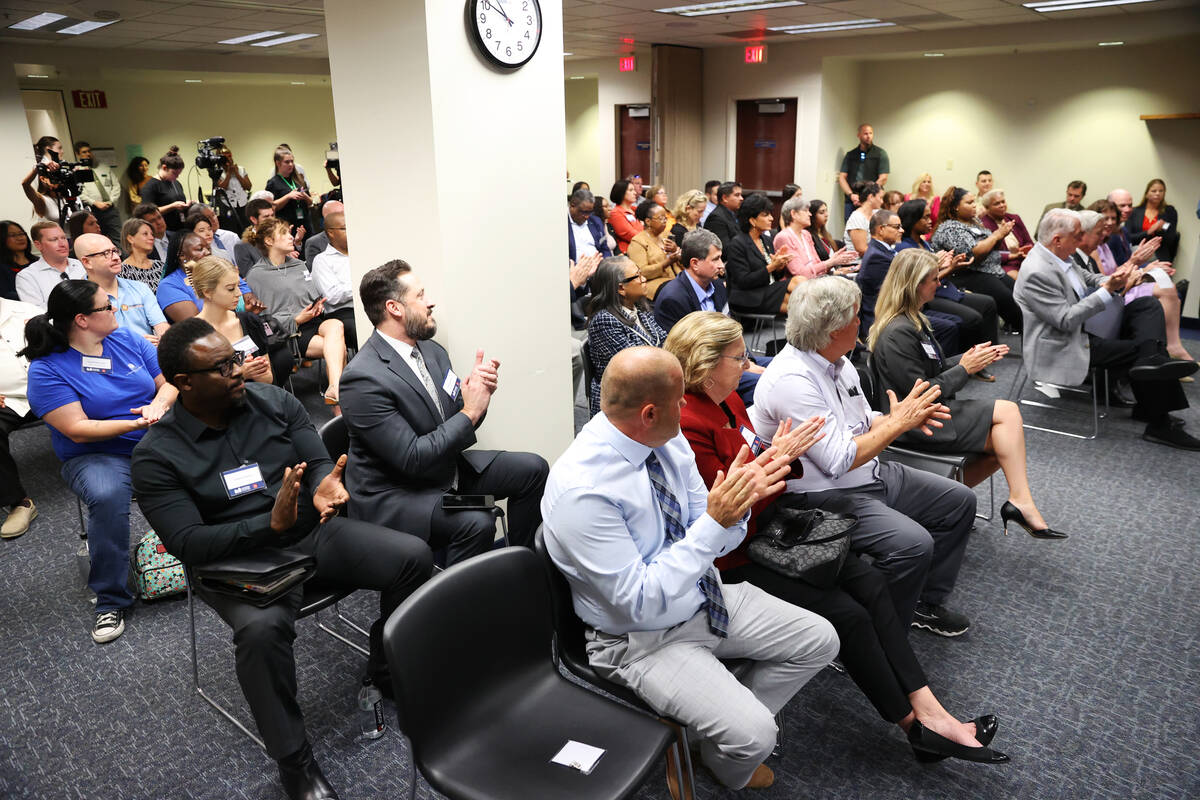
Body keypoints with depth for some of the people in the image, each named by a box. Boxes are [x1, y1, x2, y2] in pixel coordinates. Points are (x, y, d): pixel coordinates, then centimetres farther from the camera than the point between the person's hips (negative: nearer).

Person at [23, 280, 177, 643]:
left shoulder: (127, 339, 8)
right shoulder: (47, 369, -7)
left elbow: (169, 383, 9)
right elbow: (78, 430, -14)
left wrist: (157, 405, -14)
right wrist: (135, 424, -24)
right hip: (96, 456, -4)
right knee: (107, 496, -36)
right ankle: (110, 601, -20)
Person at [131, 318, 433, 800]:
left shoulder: (275, 402, 2)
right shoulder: (156, 455, -8)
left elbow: (320, 462, 3)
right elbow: (188, 544, -15)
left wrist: (323, 487, -24)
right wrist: (272, 524, -30)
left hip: (311, 531, 4)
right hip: (238, 558, -3)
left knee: (413, 557, -17)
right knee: (262, 628, -37)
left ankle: (386, 670, 10)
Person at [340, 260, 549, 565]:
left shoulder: (431, 350, 3)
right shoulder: (363, 379, -23)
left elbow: (457, 428, 9)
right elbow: (412, 459, -26)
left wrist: (479, 389, -11)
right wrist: (470, 412, -22)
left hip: (449, 468, 9)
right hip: (394, 493, -8)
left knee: (532, 468, 2)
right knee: (476, 522, -31)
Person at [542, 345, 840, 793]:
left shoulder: (670, 441, -7)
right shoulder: (579, 490, -30)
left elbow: (711, 543, 0)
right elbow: (640, 602, -28)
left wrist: (737, 499, -21)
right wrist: (715, 521, -30)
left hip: (706, 597, 8)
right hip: (641, 638, -7)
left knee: (819, 640, 6)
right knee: (753, 735, -18)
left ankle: (732, 735, 22)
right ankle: (730, 769, 20)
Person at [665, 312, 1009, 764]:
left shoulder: (727, 399, 6)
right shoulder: (687, 425, -24)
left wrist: (784, 452, -4)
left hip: (769, 530, 9)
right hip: (735, 559, -9)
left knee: (870, 582, -4)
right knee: (846, 613, -14)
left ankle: (928, 709, -1)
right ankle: (912, 724, 7)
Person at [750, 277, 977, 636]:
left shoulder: (837, 361, 5)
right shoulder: (791, 380, -25)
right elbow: (840, 460, -26)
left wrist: (908, 418, -6)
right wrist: (898, 422, -17)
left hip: (870, 474, 10)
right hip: (825, 497, -10)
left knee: (959, 501, 11)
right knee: (914, 544, -27)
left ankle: (927, 603, 23)